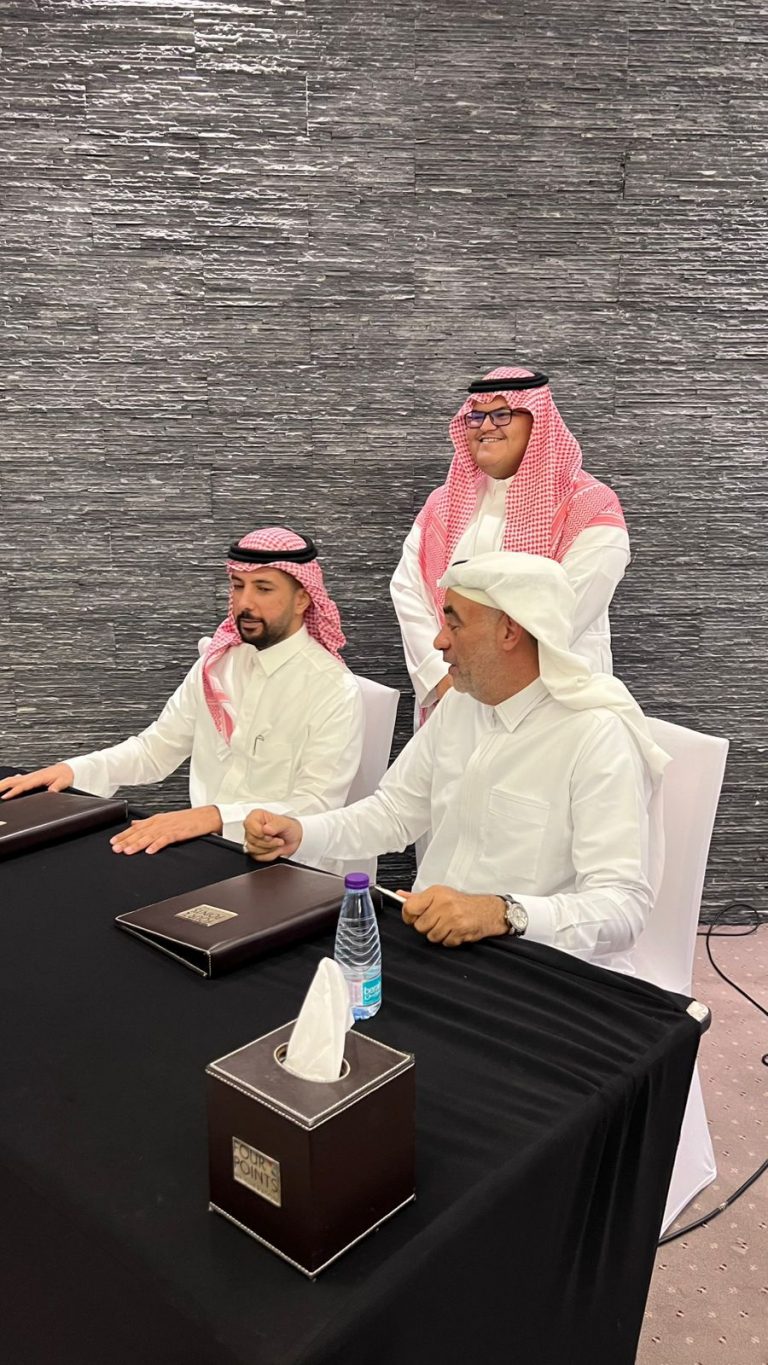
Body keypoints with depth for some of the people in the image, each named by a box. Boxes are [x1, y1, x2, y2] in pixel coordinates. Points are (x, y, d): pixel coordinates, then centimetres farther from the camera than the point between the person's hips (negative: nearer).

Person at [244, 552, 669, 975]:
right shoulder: (459, 704, 7)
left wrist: (501, 913, -39)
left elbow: (623, 906, -22)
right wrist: (299, 835, -1)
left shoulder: (599, 737, -17)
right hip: (428, 941, 7)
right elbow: (394, 811, 16)